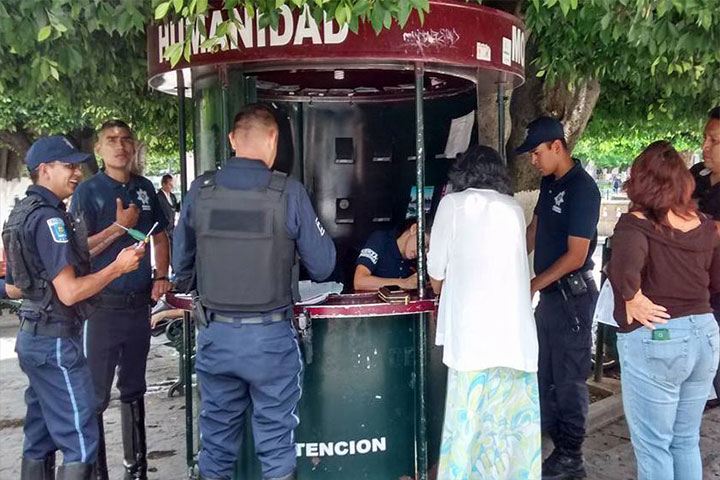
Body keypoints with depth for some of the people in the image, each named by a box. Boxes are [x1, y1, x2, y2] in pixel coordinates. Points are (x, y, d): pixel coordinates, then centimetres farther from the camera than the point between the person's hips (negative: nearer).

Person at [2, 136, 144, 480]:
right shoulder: (48, 218, -17)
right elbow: (69, 292, -22)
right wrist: (117, 267, -15)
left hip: (33, 336, 10)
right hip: (56, 340, -10)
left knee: (40, 439, 16)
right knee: (80, 440, -5)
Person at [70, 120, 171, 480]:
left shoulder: (145, 188, 8)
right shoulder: (88, 191, -7)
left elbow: (159, 237, 17)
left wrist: (161, 277, 4)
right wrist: (120, 226, -18)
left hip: (140, 302, 5)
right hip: (104, 305, -5)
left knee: (134, 389, 17)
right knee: (96, 395, -1)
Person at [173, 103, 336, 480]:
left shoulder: (200, 191, -3)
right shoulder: (288, 192, -11)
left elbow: (181, 266, 5)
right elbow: (322, 267, -7)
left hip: (215, 335, 3)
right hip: (270, 337, -2)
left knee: (216, 442, 18)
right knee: (275, 444, 12)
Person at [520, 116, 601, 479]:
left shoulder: (582, 189, -18)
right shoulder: (549, 182, 8)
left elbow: (575, 256, -19)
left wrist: (532, 285, -16)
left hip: (572, 294, -8)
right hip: (549, 291, 9)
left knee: (568, 377, 1)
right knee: (543, 370, 18)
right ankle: (546, 433, 34)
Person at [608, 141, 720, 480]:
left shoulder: (636, 225, -16)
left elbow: (624, 266, -36)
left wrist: (633, 299, -20)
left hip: (653, 340, -6)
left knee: (653, 447, 9)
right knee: (687, 442, 21)